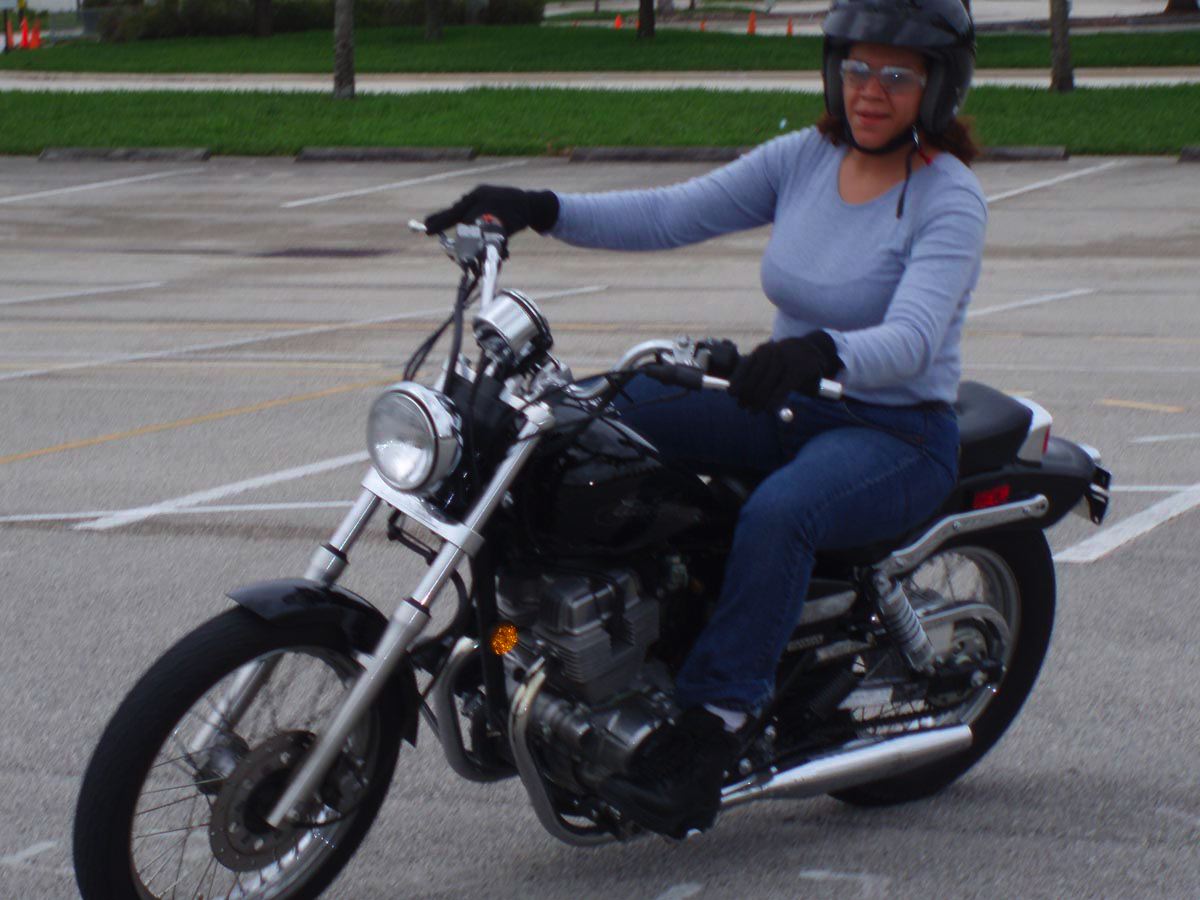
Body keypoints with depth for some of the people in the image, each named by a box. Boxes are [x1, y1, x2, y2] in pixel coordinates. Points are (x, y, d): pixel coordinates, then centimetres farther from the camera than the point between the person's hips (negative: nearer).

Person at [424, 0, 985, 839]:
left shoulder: (951, 198, -15)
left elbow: (911, 340, -30)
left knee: (778, 513, -38)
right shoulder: (804, 158, 3)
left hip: (899, 433, -7)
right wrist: (540, 210, -12)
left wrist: (821, 352, -50)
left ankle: (708, 735, -34)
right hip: (791, 409, 7)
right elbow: (675, 214, 0)